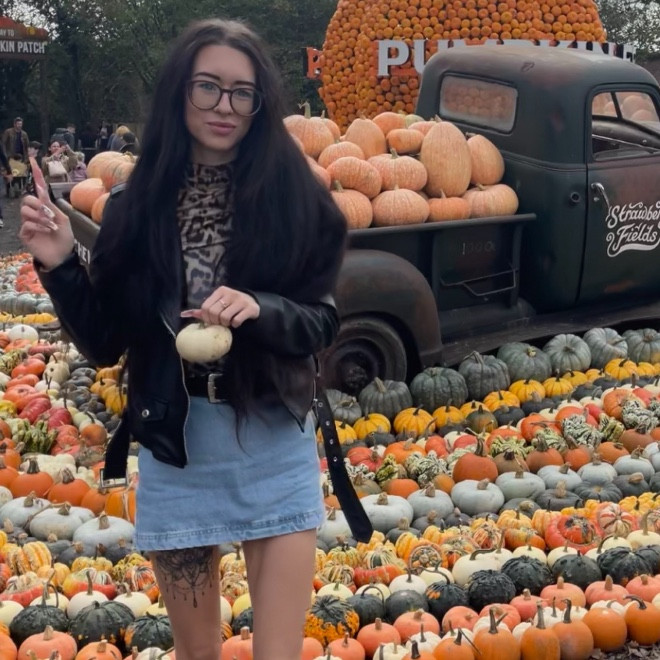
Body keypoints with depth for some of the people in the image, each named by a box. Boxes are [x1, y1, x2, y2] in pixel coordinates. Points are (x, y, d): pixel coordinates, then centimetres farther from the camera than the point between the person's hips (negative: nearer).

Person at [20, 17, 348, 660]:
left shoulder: (294, 198, -5)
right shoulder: (136, 205, -1)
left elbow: (321, 324, -5)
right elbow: (104, 343, 2)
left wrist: (258, 310, -24)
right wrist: (59, 266, -13)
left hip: (275, 447, -2)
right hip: (173, 450, 2)